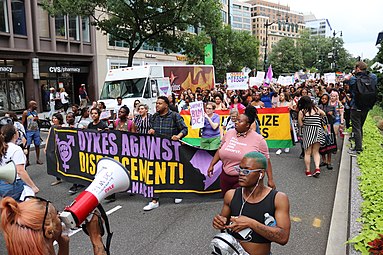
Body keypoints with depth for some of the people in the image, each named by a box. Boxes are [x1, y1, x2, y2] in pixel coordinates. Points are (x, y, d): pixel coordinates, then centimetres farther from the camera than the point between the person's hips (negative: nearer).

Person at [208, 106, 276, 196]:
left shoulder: (258, 139, -9)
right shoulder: (229, 133, 2)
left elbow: (266, 160, -5)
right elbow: (220, 149, 13)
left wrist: (270, 179, -4)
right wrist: (212, 165, 9)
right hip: (225, 178, 5)